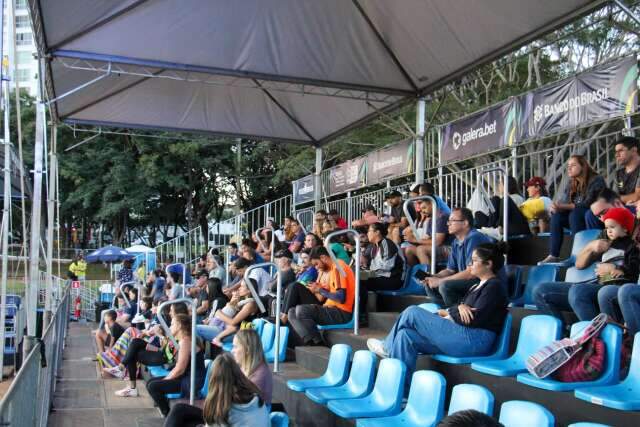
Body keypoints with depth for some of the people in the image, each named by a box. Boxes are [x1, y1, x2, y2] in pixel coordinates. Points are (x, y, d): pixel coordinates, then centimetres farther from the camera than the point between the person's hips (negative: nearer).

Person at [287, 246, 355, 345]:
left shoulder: (338, 267, -11)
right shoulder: (328, 270, 18)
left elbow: (341, 298, -21)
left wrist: (320, 290, -9)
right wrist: (316, 290, 0)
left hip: (341, 312, -10)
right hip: (332, 309, 10)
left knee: (301, 310, -24)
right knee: (292, 312, 1)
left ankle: (318, 345, -14)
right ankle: (311, 342, -16)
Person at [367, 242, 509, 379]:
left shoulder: (494, 286, -5)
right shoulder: (478, 286, 23)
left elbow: (475, 319, -15)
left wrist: (447, 313, -1)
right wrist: (459, 307, -7)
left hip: (473, 341, -9)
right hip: (463, 337, 9)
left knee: (412, 313, -9)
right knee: (406, 335, -7)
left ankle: (387, 347, 12)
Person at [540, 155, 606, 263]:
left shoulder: (596, 180, -14)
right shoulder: (572, 183, 7)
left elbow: (588, 204, -23)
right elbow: (565, 202, 0)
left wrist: (563, 206, -29)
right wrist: (557, 206, -25)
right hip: (577, 217, 7)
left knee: (574, 214, -32)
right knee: (556, 215, -15)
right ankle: (553, 255, -22)